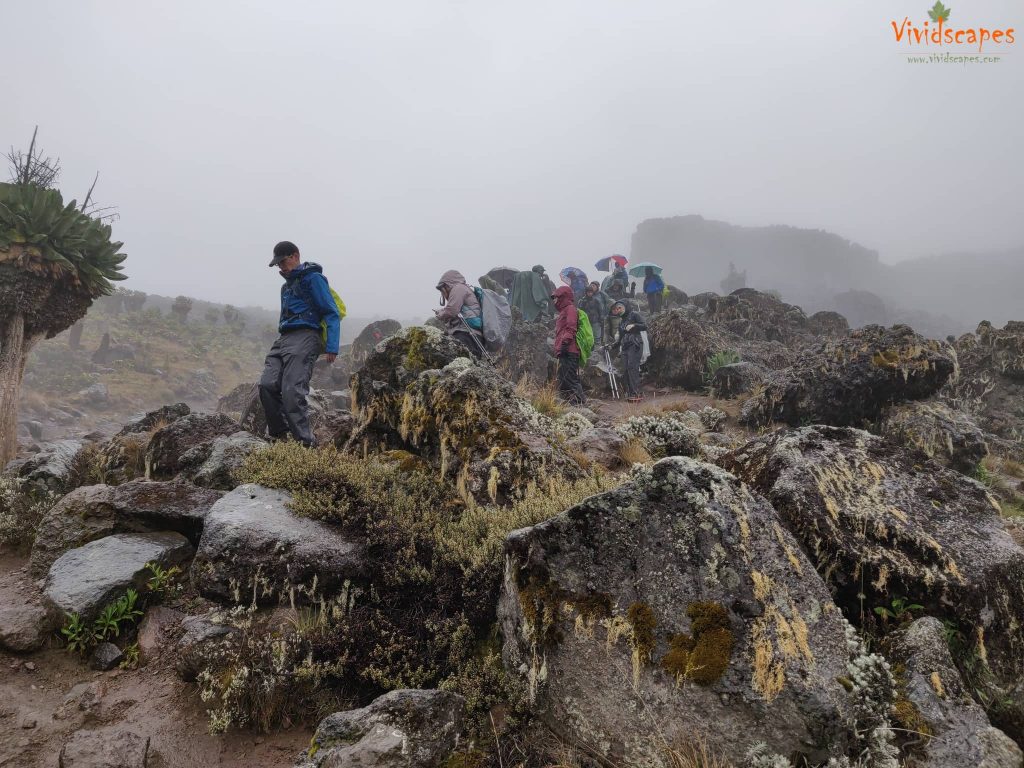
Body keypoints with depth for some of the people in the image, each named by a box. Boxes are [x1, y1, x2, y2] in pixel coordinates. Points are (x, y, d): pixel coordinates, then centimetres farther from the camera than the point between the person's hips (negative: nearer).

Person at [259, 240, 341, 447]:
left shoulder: (313, 278, 0)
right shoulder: (287, 285, 28)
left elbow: (332, 314, -8)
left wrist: (332, 347, -17)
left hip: (304, 337, -8)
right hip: (283, 338, 8)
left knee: (292, 391, -18)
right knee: (267, 385, -7)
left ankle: (305, 443, -13)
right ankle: (278, 435, 5)